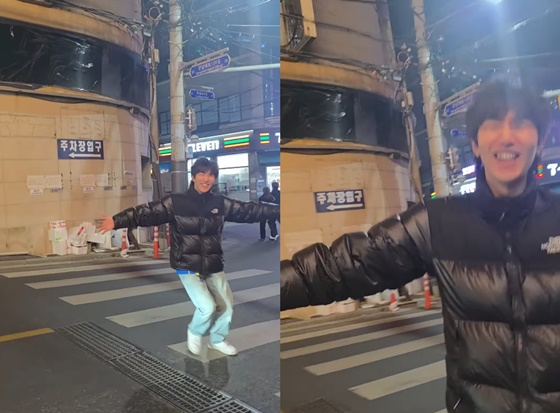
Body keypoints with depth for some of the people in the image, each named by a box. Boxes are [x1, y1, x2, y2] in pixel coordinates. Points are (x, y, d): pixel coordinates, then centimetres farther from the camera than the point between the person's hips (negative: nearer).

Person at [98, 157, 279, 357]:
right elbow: (147, 213, -18)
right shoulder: (175, 202, -11)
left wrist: (278, 211, 4)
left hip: (213, 267, 5)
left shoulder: (221, 203, -1)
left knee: (226, 306, 13)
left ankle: (217, 340, 43)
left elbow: (249, 210, 4)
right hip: (188, 267, -5)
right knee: (208, 307, -18)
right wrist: (117, 221, -29)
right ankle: (195, 332, 18)